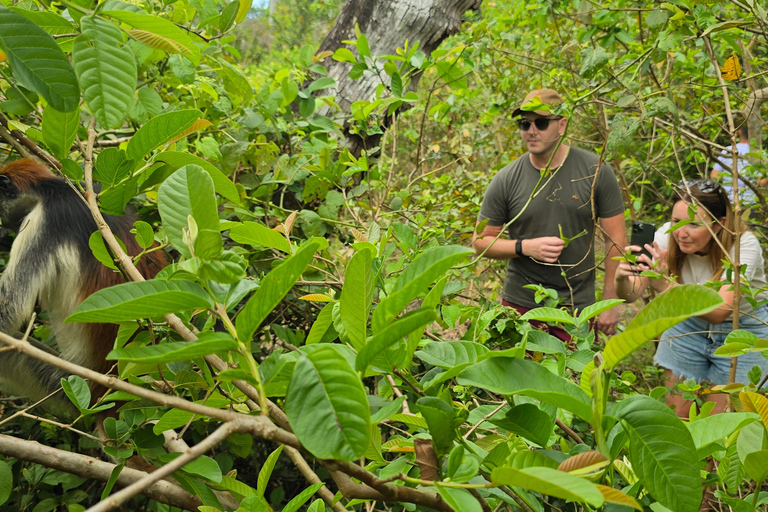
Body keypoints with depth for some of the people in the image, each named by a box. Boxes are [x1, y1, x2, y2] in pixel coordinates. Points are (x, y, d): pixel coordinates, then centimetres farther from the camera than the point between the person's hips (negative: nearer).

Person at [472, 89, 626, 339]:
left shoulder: (595, 171, -3)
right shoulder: (506, 180, -3)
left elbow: (616, 238, 0)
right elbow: (481, 241, 3)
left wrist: (610, 303, -1)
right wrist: (525, 247, -14)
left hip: (578, 307, 0)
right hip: (520, 305, 1)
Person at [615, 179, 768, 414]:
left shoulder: (743, 245, -29)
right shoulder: (666, 235, -20)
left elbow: (719, 312, -41)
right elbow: (631, 295, -24)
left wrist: (665, 284, -54)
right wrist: (622, 278, -47)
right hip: (689, 324, 3)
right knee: (675, 414, 6)